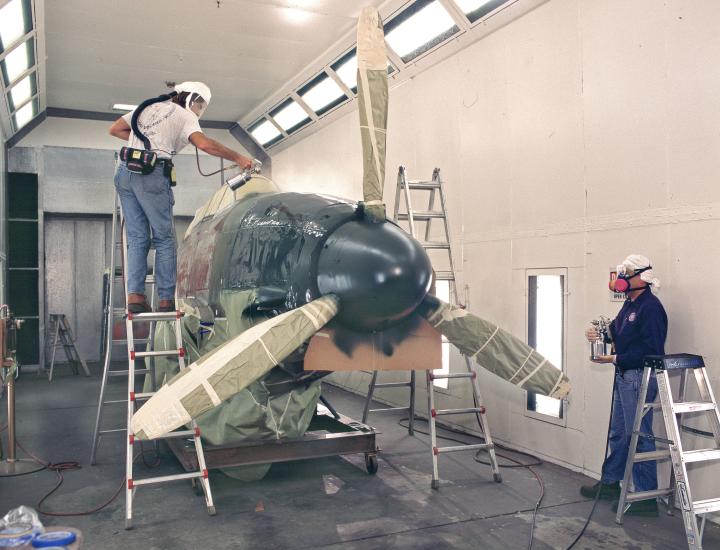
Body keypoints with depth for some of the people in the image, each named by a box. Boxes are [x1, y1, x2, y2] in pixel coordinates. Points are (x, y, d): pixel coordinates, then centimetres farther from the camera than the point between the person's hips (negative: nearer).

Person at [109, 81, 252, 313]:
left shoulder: (147, 107, 26)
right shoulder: (184, 115, 7)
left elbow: (115, 129, 27)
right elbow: (204, 144, -11)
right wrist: (238, 158, -5)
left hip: (125, 171, 6)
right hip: (152, 174, -6)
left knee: (137, 237, 7)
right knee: (164, 238, -1)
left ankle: (135, 296, -2)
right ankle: (166, 299, -4)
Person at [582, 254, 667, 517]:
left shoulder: (650, 308, -18)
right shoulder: (630, 304, 13)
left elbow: (650, 350, -23)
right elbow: (617, 332, 18)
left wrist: (616, 359, -21)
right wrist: (598, 333, 0)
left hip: (639, 377, -10)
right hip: (624, 377, 10)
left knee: (639, 436, -2)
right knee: (618, 433, 19)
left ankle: (646, 497, 7)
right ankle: (610, 482, 33)